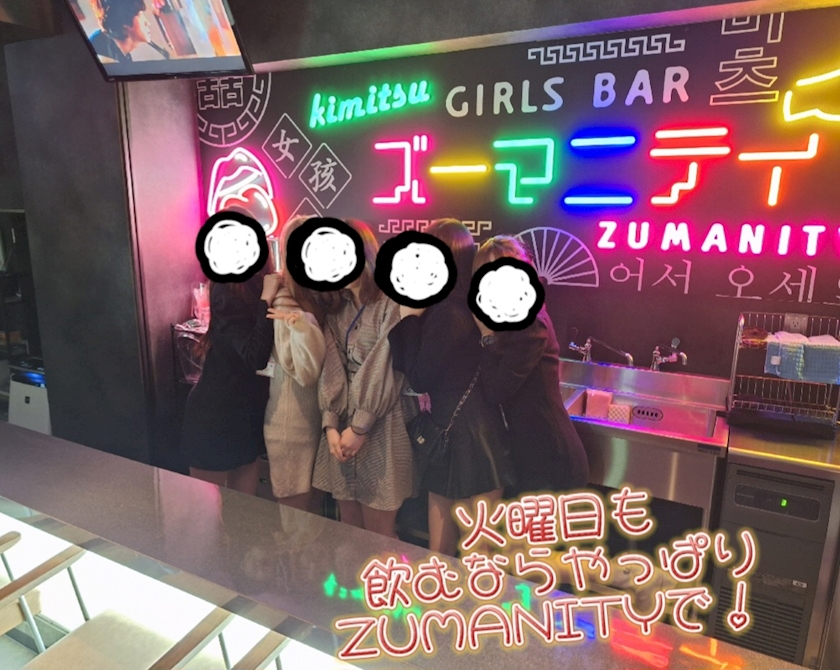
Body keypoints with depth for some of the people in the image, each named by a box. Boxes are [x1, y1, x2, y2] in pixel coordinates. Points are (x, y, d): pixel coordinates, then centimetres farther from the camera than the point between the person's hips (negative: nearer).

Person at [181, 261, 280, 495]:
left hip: (244, 412, 6)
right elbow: (256, 357, -29)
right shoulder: (228, 293, -19)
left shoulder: (251, 288, 1)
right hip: (216, 415, -6)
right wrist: (266, 300, -27)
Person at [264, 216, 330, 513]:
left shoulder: (320, 296, 5)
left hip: (315, 418, 7)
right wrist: (302, 326, -37)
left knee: (314, 507, 20)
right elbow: (306, 371, -24)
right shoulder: (287, 303, -18)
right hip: (294, 424, -7)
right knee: (297, 511, 8)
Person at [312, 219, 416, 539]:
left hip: (380, 429, -6)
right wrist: (331, 425, -7)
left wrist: (360, 427, -14)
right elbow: (331, 371, 3)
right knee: (349, 530, 15)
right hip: (342, 426, 6)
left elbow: (385, 372, -15)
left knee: (377, 535, 4)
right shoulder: (337, 311, 11)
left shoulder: (391, 306, -9)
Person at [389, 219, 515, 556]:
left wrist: (410, 316, -10)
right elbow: (404, 363, 11)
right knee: (439, 552, 21)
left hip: (467, 439, -10)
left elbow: (419, 379, -14)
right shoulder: (454, 306, 8)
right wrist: (413, 317, 3)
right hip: (452, 433, 10)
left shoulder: (447, 312, -20)